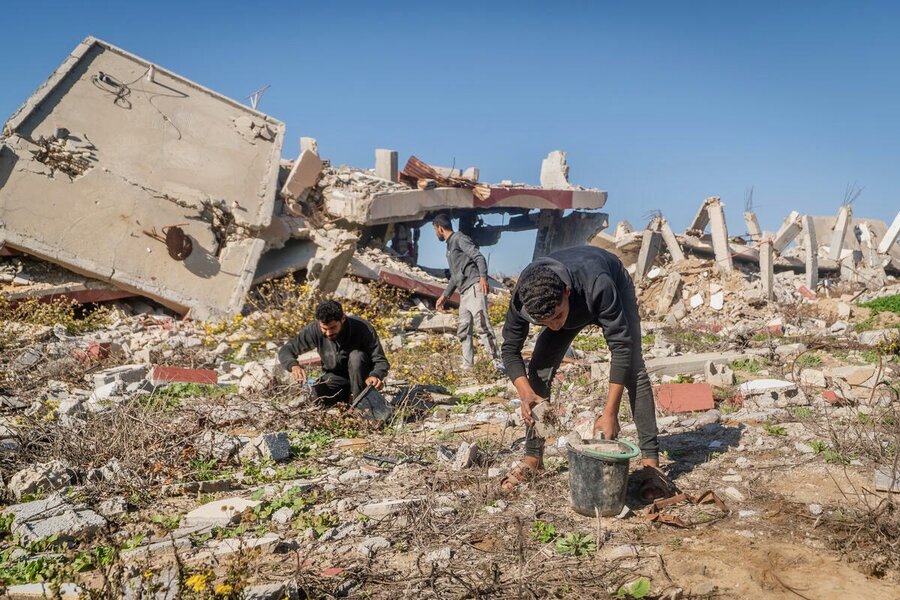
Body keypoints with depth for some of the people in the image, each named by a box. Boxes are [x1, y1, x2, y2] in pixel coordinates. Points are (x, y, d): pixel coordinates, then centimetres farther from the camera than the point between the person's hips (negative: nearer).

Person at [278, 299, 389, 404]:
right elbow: (285, 351, -12)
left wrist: (375, 376, -46)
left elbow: (381, 361, -22)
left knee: (356, 356, -32)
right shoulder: (314, 331, -18)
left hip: (362, 379, -2)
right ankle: (349, 397, 0)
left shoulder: (363, 329, -24)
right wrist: (294, 366, -35)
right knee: (317, 392, -29)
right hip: (335, 377, 2)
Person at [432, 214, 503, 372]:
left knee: (482, 324, -18)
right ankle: (467, 365, 13)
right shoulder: (450, 246, 27)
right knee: (463, 330, 8)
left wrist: (483, 277, -30)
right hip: (464, 293, 10)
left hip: (474, 287, -10)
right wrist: (445, 296, 36)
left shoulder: (459, 238, -1)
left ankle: (497, 361, -19)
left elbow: (479, 257, -14)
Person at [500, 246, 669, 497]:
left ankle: (651, 461, -14)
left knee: (633, 369, -20)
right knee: (538, 370, -9)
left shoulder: (598, 286, -47)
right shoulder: (522, 298, -36)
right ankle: (532, 458, 3)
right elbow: (510, 349, -22)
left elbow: (620, 346, -40)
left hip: (617, 289, -3)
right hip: (571, 305, 3)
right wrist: (526, 394, -39)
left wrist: (610, 413, -42)